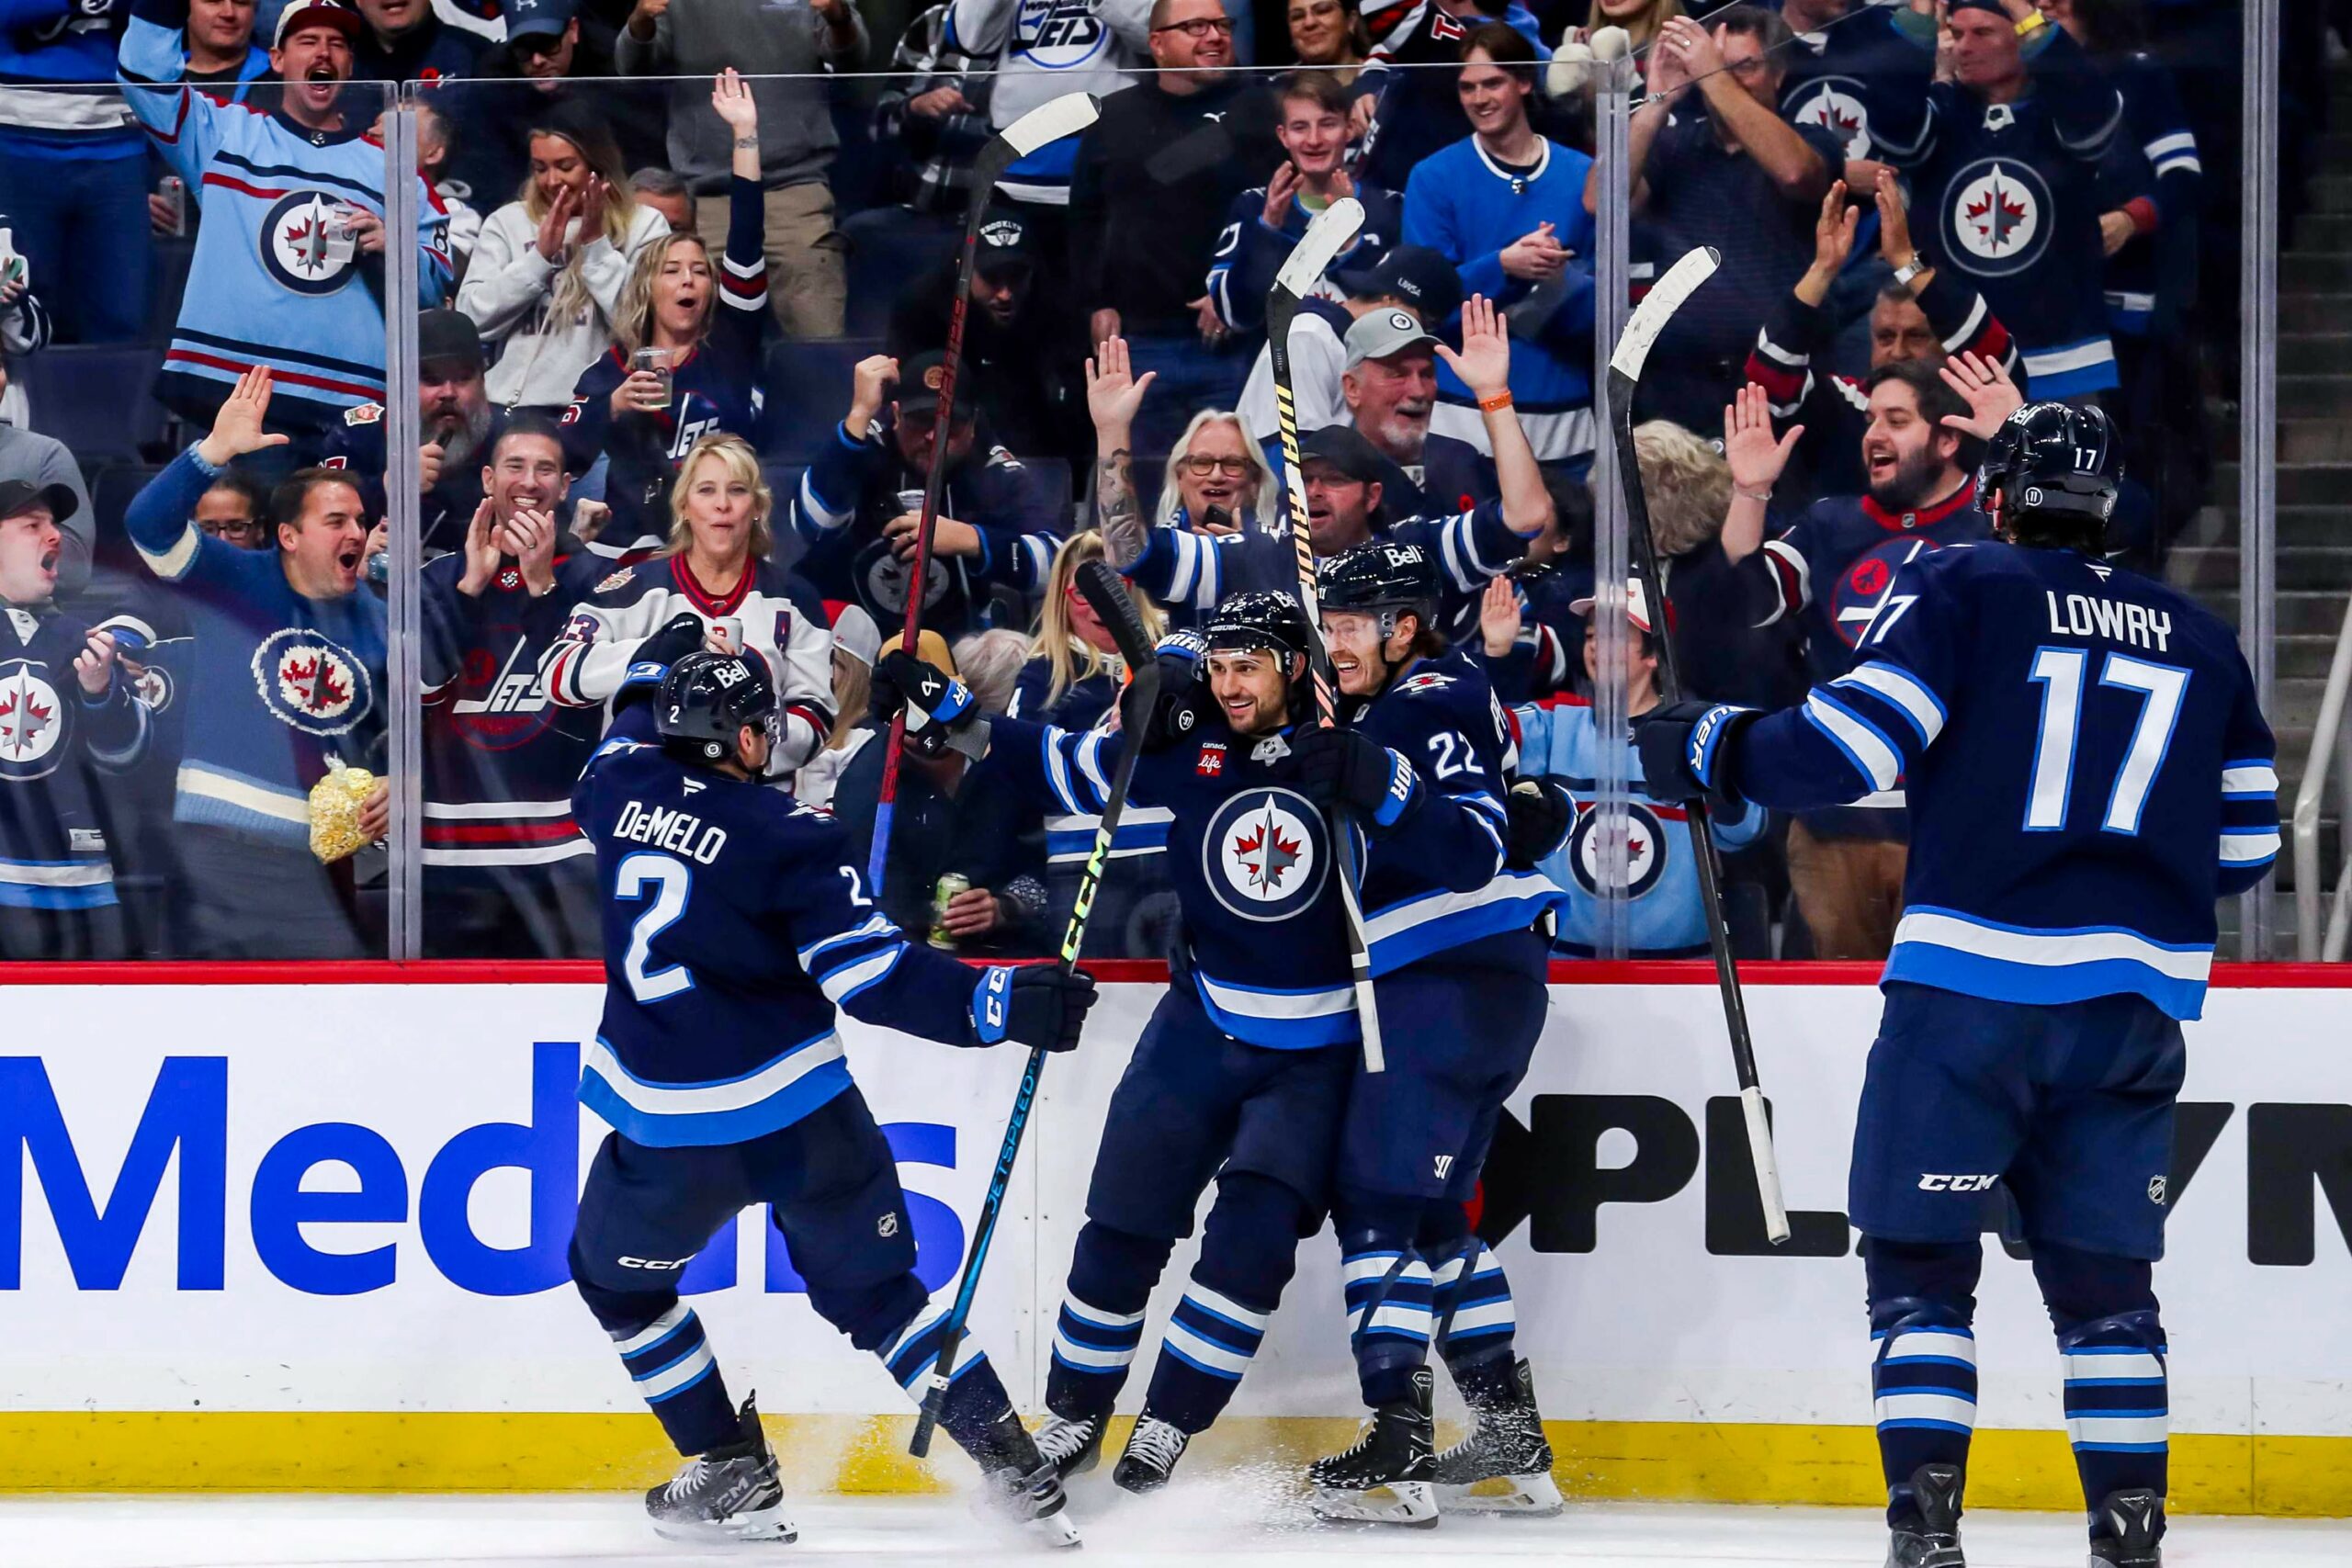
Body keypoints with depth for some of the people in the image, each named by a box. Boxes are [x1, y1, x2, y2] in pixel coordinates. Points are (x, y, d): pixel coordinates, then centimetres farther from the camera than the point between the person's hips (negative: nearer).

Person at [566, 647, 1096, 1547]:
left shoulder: (623, 783, -1)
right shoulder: (788, 837, -12)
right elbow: (873, 978, -19)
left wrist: (656, 685, 45)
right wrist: (1006, 1005, -20)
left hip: (667, 1126, 1)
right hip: (805, 1115, -1)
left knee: (616, 1276, 25)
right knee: (875, 1293, 13)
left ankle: (730, 1475, 20)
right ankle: (1017, 1471, 7)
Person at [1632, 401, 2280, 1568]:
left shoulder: (1961, 590, -2)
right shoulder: (2200, 640, 13)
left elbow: (1844, 747, -11)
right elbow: (2243, 845, 14)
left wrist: (1709, 749, 3)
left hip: (1973, 988, -4)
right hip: (2139, 1002, 4)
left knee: (1919, 1259, 4)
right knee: (2103, 1274, 14)